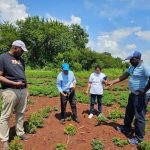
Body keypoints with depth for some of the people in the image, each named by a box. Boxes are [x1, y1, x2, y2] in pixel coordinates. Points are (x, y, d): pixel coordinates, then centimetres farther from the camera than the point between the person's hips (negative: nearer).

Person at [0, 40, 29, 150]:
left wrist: (26, 89, 15)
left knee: (20, 113, 15)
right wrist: (15, 83, -20)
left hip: (23, 90, 7)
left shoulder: (20, 59, 14)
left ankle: (20, 132, 30)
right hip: (10, 91, -6)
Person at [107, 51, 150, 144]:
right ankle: (126, 128, 43)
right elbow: (124, 76, 10)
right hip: (133, 94, 10)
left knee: (139, 116, 1)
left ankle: (139, 138, 16)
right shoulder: (132, 67, 9)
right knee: (129, 112, 23)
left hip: (141, 96, -10)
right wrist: (112, 82, 5)